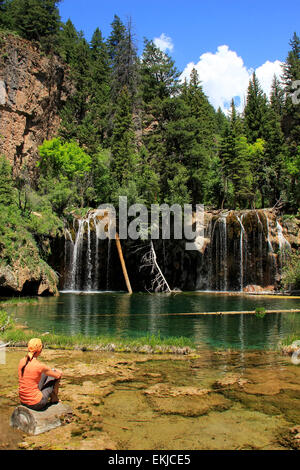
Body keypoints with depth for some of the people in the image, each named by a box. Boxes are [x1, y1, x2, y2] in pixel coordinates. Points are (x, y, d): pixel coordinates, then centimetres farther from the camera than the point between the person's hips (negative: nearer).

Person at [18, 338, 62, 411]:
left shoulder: (22, 361, -4)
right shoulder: (40, 366, -22)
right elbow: (57, 375, -5)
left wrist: (48, 370, 29)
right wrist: (59, 372, 19)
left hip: (23, 401, 7)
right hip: (36, 404, -6)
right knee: (55, 377, 10)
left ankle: (52, 397, 42)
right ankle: (54, 399, 33)